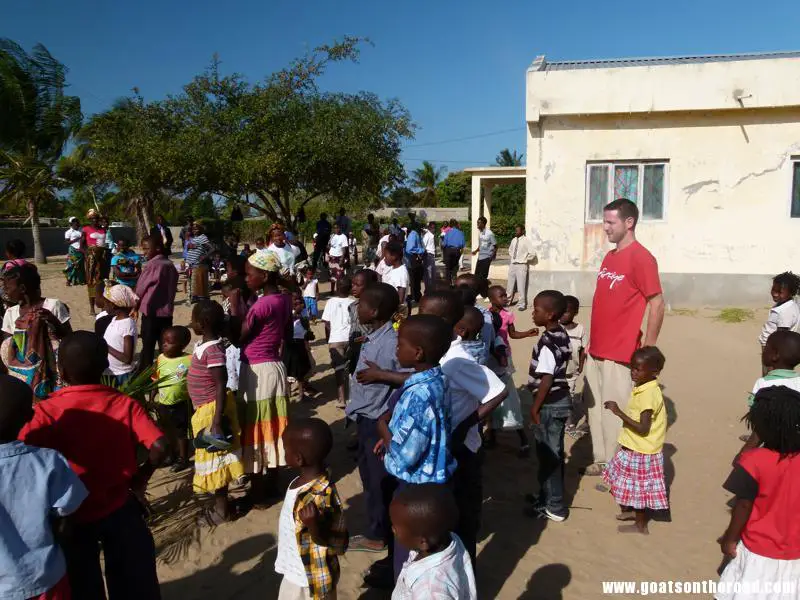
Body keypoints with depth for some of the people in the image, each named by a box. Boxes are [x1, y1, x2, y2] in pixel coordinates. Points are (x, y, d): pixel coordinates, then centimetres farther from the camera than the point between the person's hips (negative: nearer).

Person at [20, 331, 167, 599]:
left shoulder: (47, 411, -16)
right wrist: (140, 478, -1)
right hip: (121, 510, 1)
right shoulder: (125, 404, -12)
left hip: (72, 515, -1)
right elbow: (159, 446, -19)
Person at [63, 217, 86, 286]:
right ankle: (69, 280, 3)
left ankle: (81, 280, 12)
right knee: (72, 265, -3)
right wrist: (77, 239, -15)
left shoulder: (81, 231, 7)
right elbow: (67, 242, -6)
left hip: (80, 251, 3)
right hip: (73, 251, -3)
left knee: (81, 265, 6)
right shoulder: (68, 232, -2)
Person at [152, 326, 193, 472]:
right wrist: (151, 399, 6)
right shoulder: (161, 359, -6)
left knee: (181, 432, 10)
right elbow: (156, 380, 4)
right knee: (168, 431, 22)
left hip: (180, 404, -5)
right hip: (163, 404, 5)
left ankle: (183, 458, 27)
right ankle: (172, 455, 42)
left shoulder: (189, 360, -19)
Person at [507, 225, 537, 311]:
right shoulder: (514, 240, 9)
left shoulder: (526, 241, -10)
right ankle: (509, 301, 25)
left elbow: (532, 253, -16)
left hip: (521, 266, -6)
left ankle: (522, 304, 3)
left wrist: (525, 260, -6)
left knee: (521, 286, -5)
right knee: (511, 285, 12)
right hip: (512, 265, 6)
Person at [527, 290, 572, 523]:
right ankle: (550, 496, 32)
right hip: (561, 400, 9)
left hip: (550, 404, -9)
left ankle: (553, 508, 12)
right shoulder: (562, 334, 5)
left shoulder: (547, 342, -23)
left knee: (547, 455, 2)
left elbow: (546, 379, -23)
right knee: (555, 453, 18)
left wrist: (535, 407, -13)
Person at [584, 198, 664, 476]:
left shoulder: (641, 257, -13)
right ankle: (601, 461, 31)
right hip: (597, 350, 8)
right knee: (596, 408, 16)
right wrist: (592, 341, 17)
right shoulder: (609, 257, 12)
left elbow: (657, 304, -14)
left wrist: (647, 351, -14)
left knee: (616, 412, 2)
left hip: (620, 354, -8)